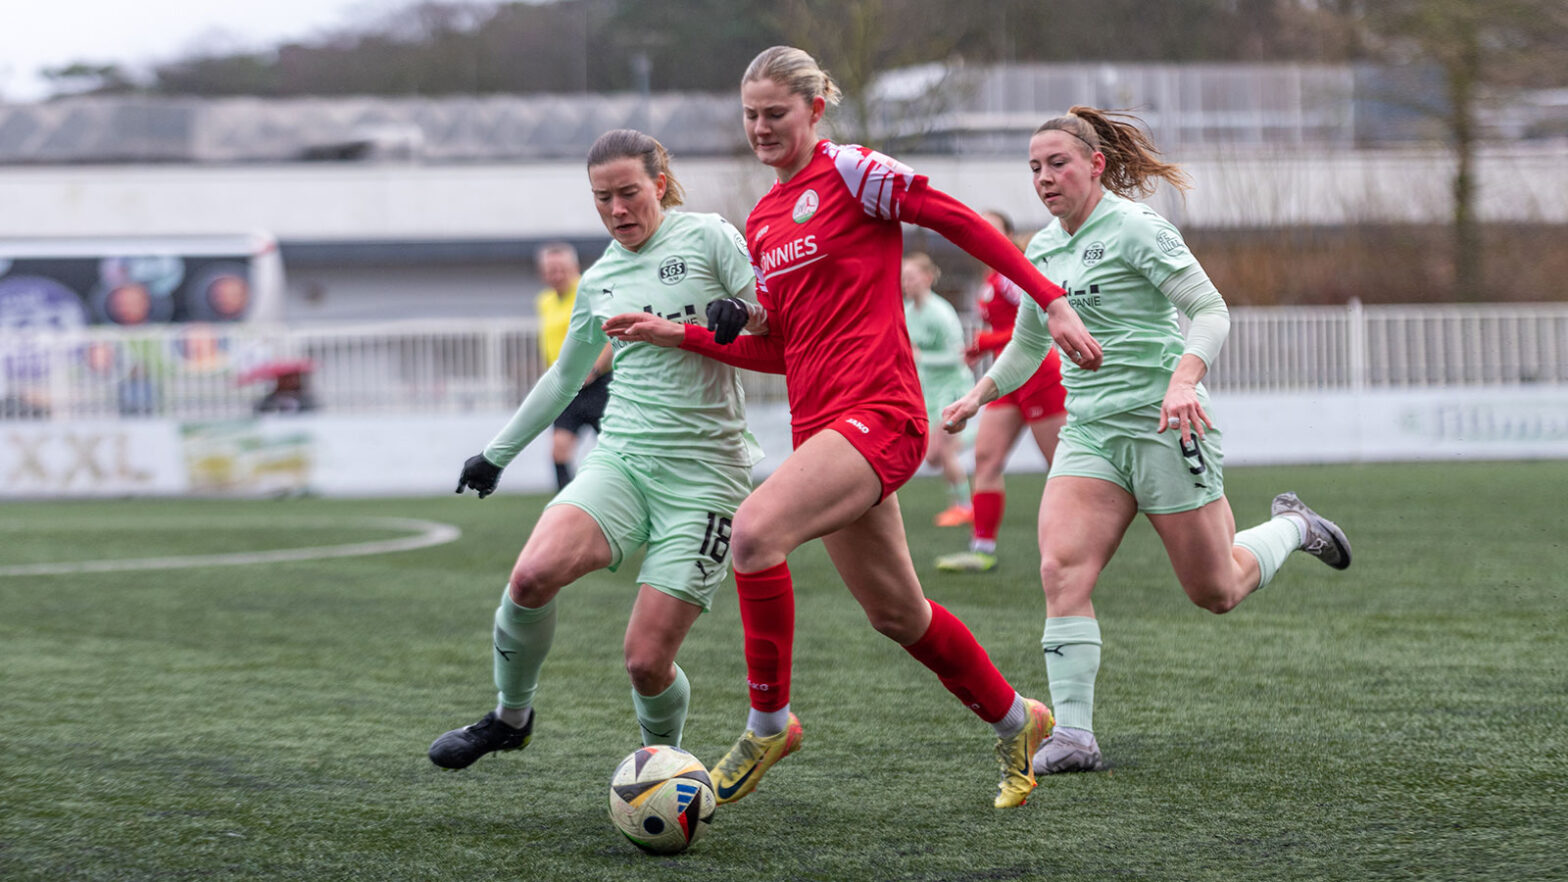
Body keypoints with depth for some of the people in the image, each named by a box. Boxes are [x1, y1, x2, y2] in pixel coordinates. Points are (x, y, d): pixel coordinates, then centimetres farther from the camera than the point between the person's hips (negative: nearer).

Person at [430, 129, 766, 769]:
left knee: (646, 661, -11)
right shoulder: (598, 280, 14)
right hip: (620, 458, 4)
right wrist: (498, 452, 34)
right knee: (533, 575, -25)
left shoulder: (708, 238, -2)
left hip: (703, 472, -4)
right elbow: (565, 375, 28)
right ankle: (510, 717, -1)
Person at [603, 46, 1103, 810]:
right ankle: (1015, 721, 34)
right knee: (897, 615, 13)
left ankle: (769, 720, -12)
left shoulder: (849, 171, -5)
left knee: (754, 532, -28)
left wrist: (1052, 302, -11)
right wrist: (678, 335, 13)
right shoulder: (761, 222, 18)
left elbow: (963, 224, -5)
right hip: (820, 424, 8)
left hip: (878, 413, -8)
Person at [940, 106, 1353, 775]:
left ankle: (1290, 529, 33)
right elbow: (1028, 342, 29)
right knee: (1062, 570, -17)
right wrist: (981, 393, 16)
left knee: (1216, 593, 2)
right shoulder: (1043, 250, 12)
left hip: (1162, 425, -6)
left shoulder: (1134, 228, -10)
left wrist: (1183, 379, -30)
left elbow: (1211, 311, -14)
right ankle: (1073, 733, -19)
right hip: (1089, 432, 6)